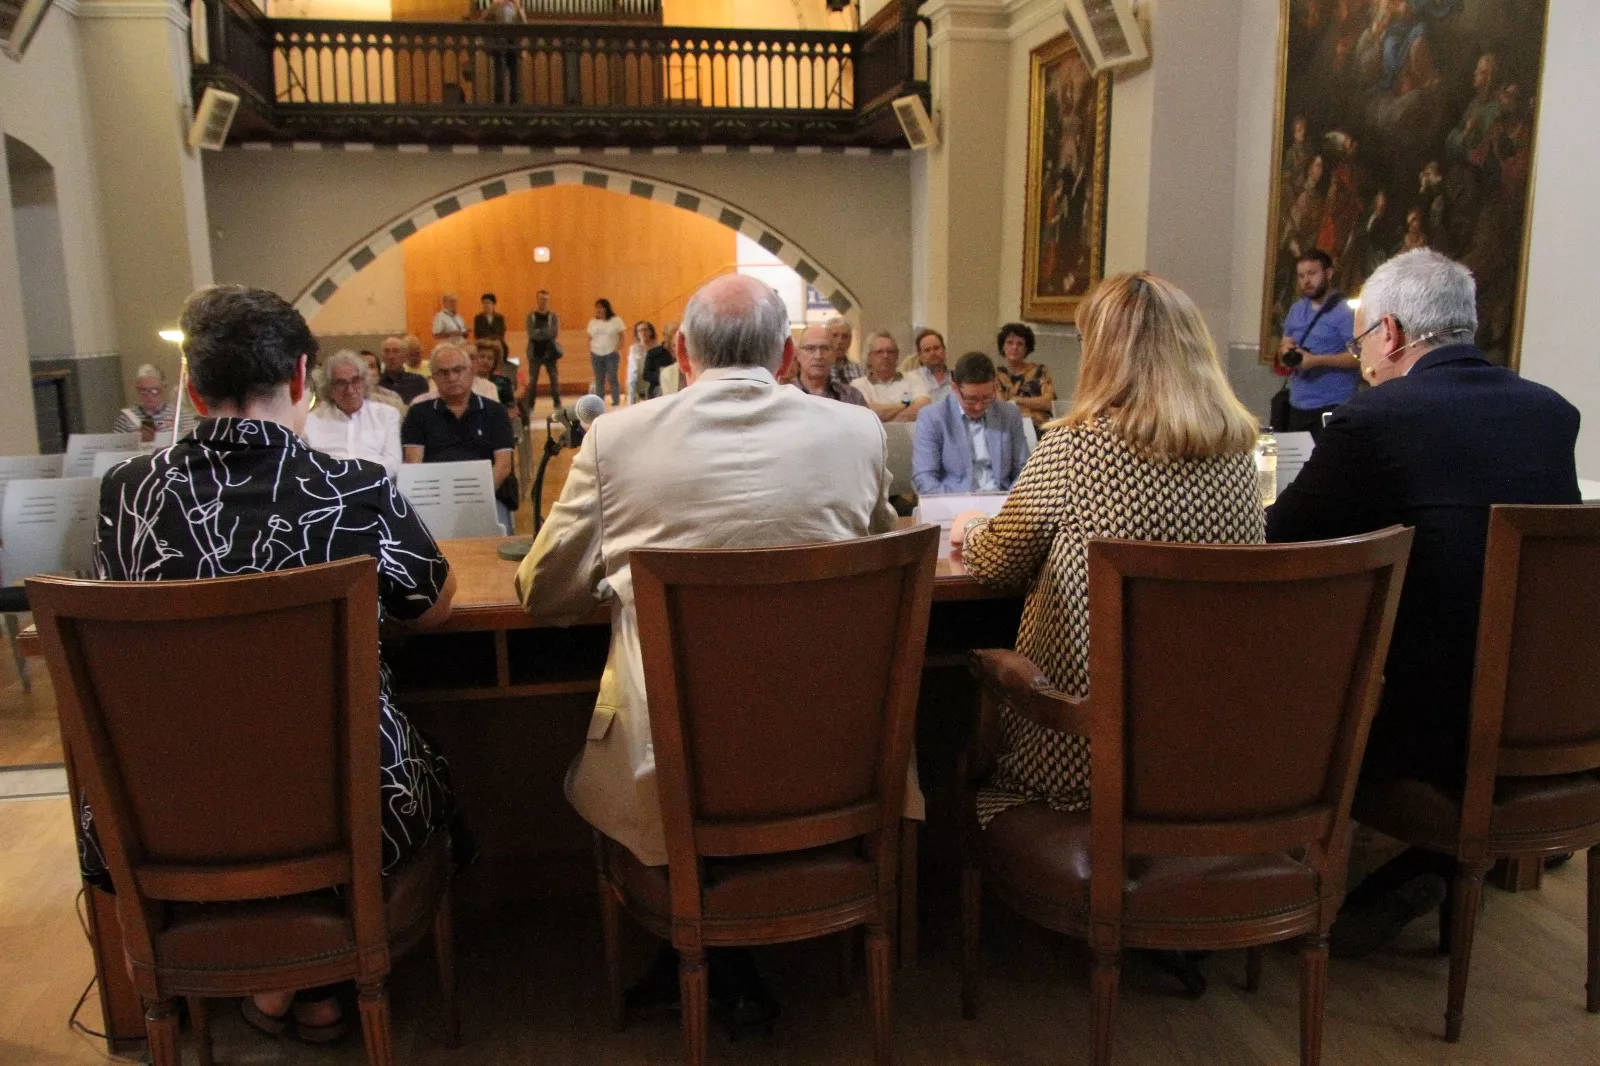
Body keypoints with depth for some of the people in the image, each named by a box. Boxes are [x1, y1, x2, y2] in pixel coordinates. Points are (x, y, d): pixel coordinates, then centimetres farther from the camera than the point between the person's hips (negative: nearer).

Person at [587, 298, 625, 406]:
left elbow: (621, 336, 1)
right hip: (596, 355, 3)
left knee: (612, 378, -7)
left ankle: (616, 402, -1)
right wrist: (589, 356, 4)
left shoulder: (616, 320, 1)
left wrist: (618, 349, -11)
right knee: (599, 380, 4)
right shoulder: (593, 322, 11)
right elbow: (589, 339, 11)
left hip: (611, 354, -3)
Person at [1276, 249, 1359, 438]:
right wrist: (1285, 351, -3)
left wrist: (1316, 360, -19)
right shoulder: (1296, 309, 14)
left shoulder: (1346, 311, -8)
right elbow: (1283, 347, 21)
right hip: (1297, 407, 7)